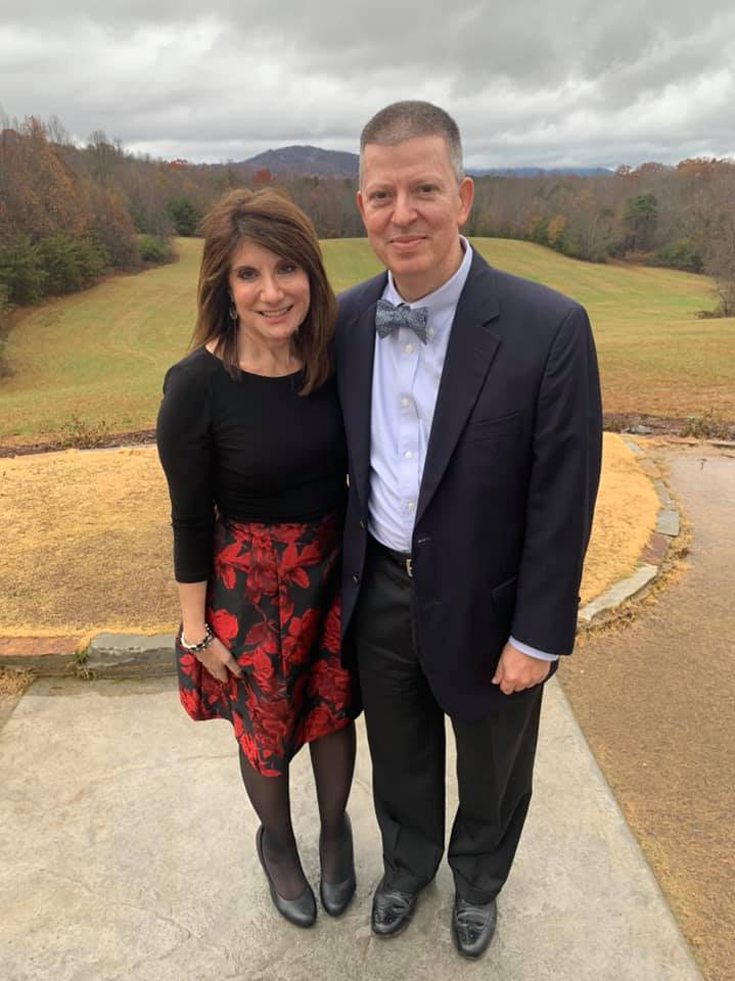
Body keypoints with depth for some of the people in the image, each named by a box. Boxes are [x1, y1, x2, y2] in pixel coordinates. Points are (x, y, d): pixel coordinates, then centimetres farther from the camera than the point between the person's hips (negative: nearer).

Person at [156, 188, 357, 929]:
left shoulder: (337, 358, -10)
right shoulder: (197, 384, -21)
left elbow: (356, 470, 1)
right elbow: (189, 519, -12)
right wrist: (197, 626, -5)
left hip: (336, 569, 3)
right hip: (251, 583, -3)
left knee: (334, 709, 21)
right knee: (264, 726, 19)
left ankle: (335, 828, 52)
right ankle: (276, 840, 52)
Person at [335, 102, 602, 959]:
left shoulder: (549, 327, -21)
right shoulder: (349, 318, -6)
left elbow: (563, 500, -16)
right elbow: (342, 460, 4)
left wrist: (539, 636, -11)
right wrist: (341, 577, 10)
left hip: (484, 601, -3)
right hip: (379, 592, 4)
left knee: (490, 768, 24)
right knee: (398, 754, 26)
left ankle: (477, 878, 56)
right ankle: (407, 861, 58)